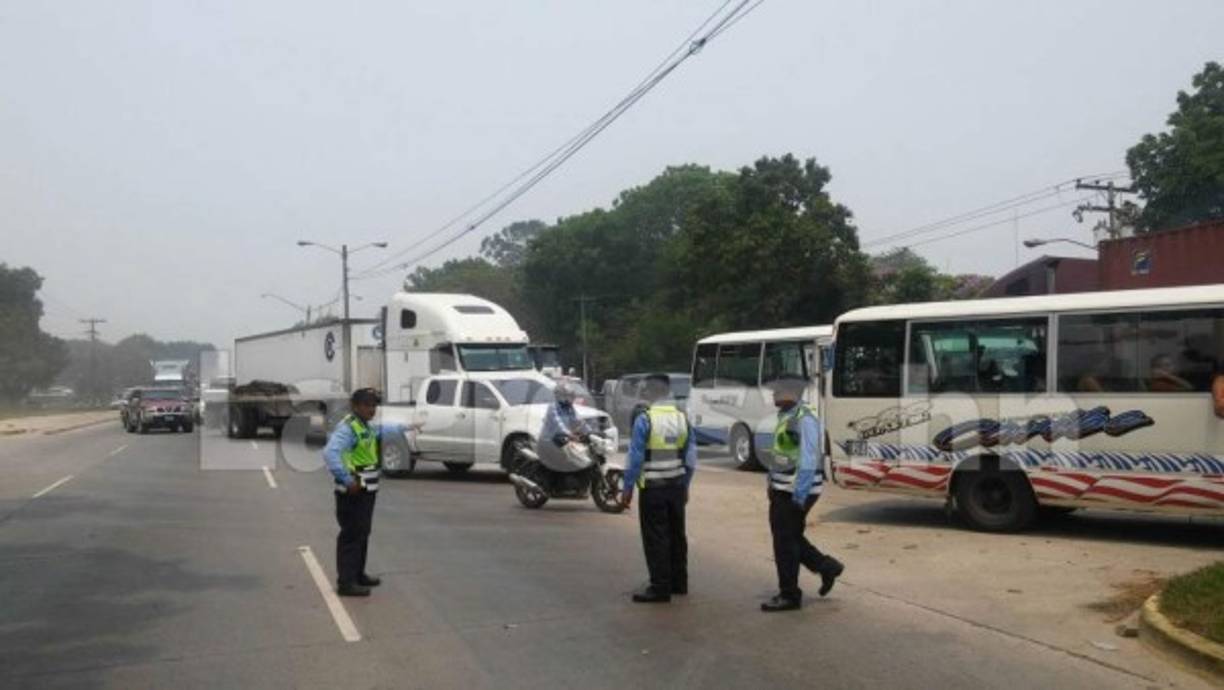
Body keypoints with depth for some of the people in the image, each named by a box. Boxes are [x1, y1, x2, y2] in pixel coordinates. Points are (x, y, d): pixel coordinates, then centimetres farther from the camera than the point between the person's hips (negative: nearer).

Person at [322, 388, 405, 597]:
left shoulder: (366, 427, 14)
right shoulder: (347, 428, -18)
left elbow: (382, 430, 38)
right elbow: (330, 453, -33)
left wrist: (405, 427, 47)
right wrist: (347, 480, -32)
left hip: (366, 490, 10)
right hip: (353, 492, -10)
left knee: (362, 534, 18)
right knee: (351, 536, -7)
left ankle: (358, 575, 31)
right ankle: (346, 582, -4)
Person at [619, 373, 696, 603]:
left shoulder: (644, 419, -14)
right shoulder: (682, 418, 3)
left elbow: (636, 458, -14)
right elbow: (691, 457, 7)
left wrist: (627, 488, -5)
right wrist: (685, 485, 17)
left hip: (653, 488, -6)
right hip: (677, 487, 6)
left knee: (655, 539, 1)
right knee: (676, 535, 16)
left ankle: (660, 588, 5)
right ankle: (679, 583, 26)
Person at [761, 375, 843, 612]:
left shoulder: (804, 420, -18)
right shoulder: (786, 417, 12)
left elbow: (808, 460, -22)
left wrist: (799, 495, -23)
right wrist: (773, 486, 20)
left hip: (795, 493, -9)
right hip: (782, 490, 9)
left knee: (785, 541, -1)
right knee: (789, 537, 16)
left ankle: (789, 595, 10)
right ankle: (826, 567, 28)